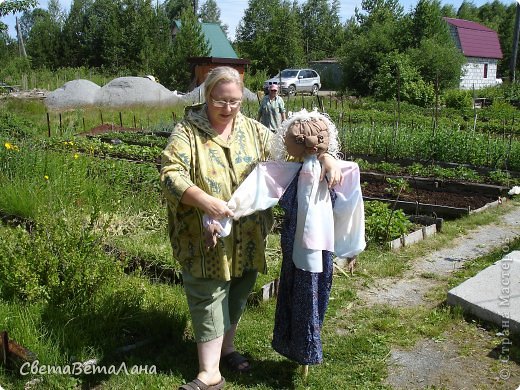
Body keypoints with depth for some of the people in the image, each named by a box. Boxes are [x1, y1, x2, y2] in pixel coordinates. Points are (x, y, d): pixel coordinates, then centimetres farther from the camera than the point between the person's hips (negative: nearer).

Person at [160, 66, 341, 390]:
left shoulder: (252, 129, 5)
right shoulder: (187, 132, -8)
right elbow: (171, 174, -19)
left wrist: (326, 158, -7)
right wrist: (205, 201, -33)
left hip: (247, 237, 5)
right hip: (207, 238, -5)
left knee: (238, 294, 19)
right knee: (209, 299, 2)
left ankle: (226, 347, 41)